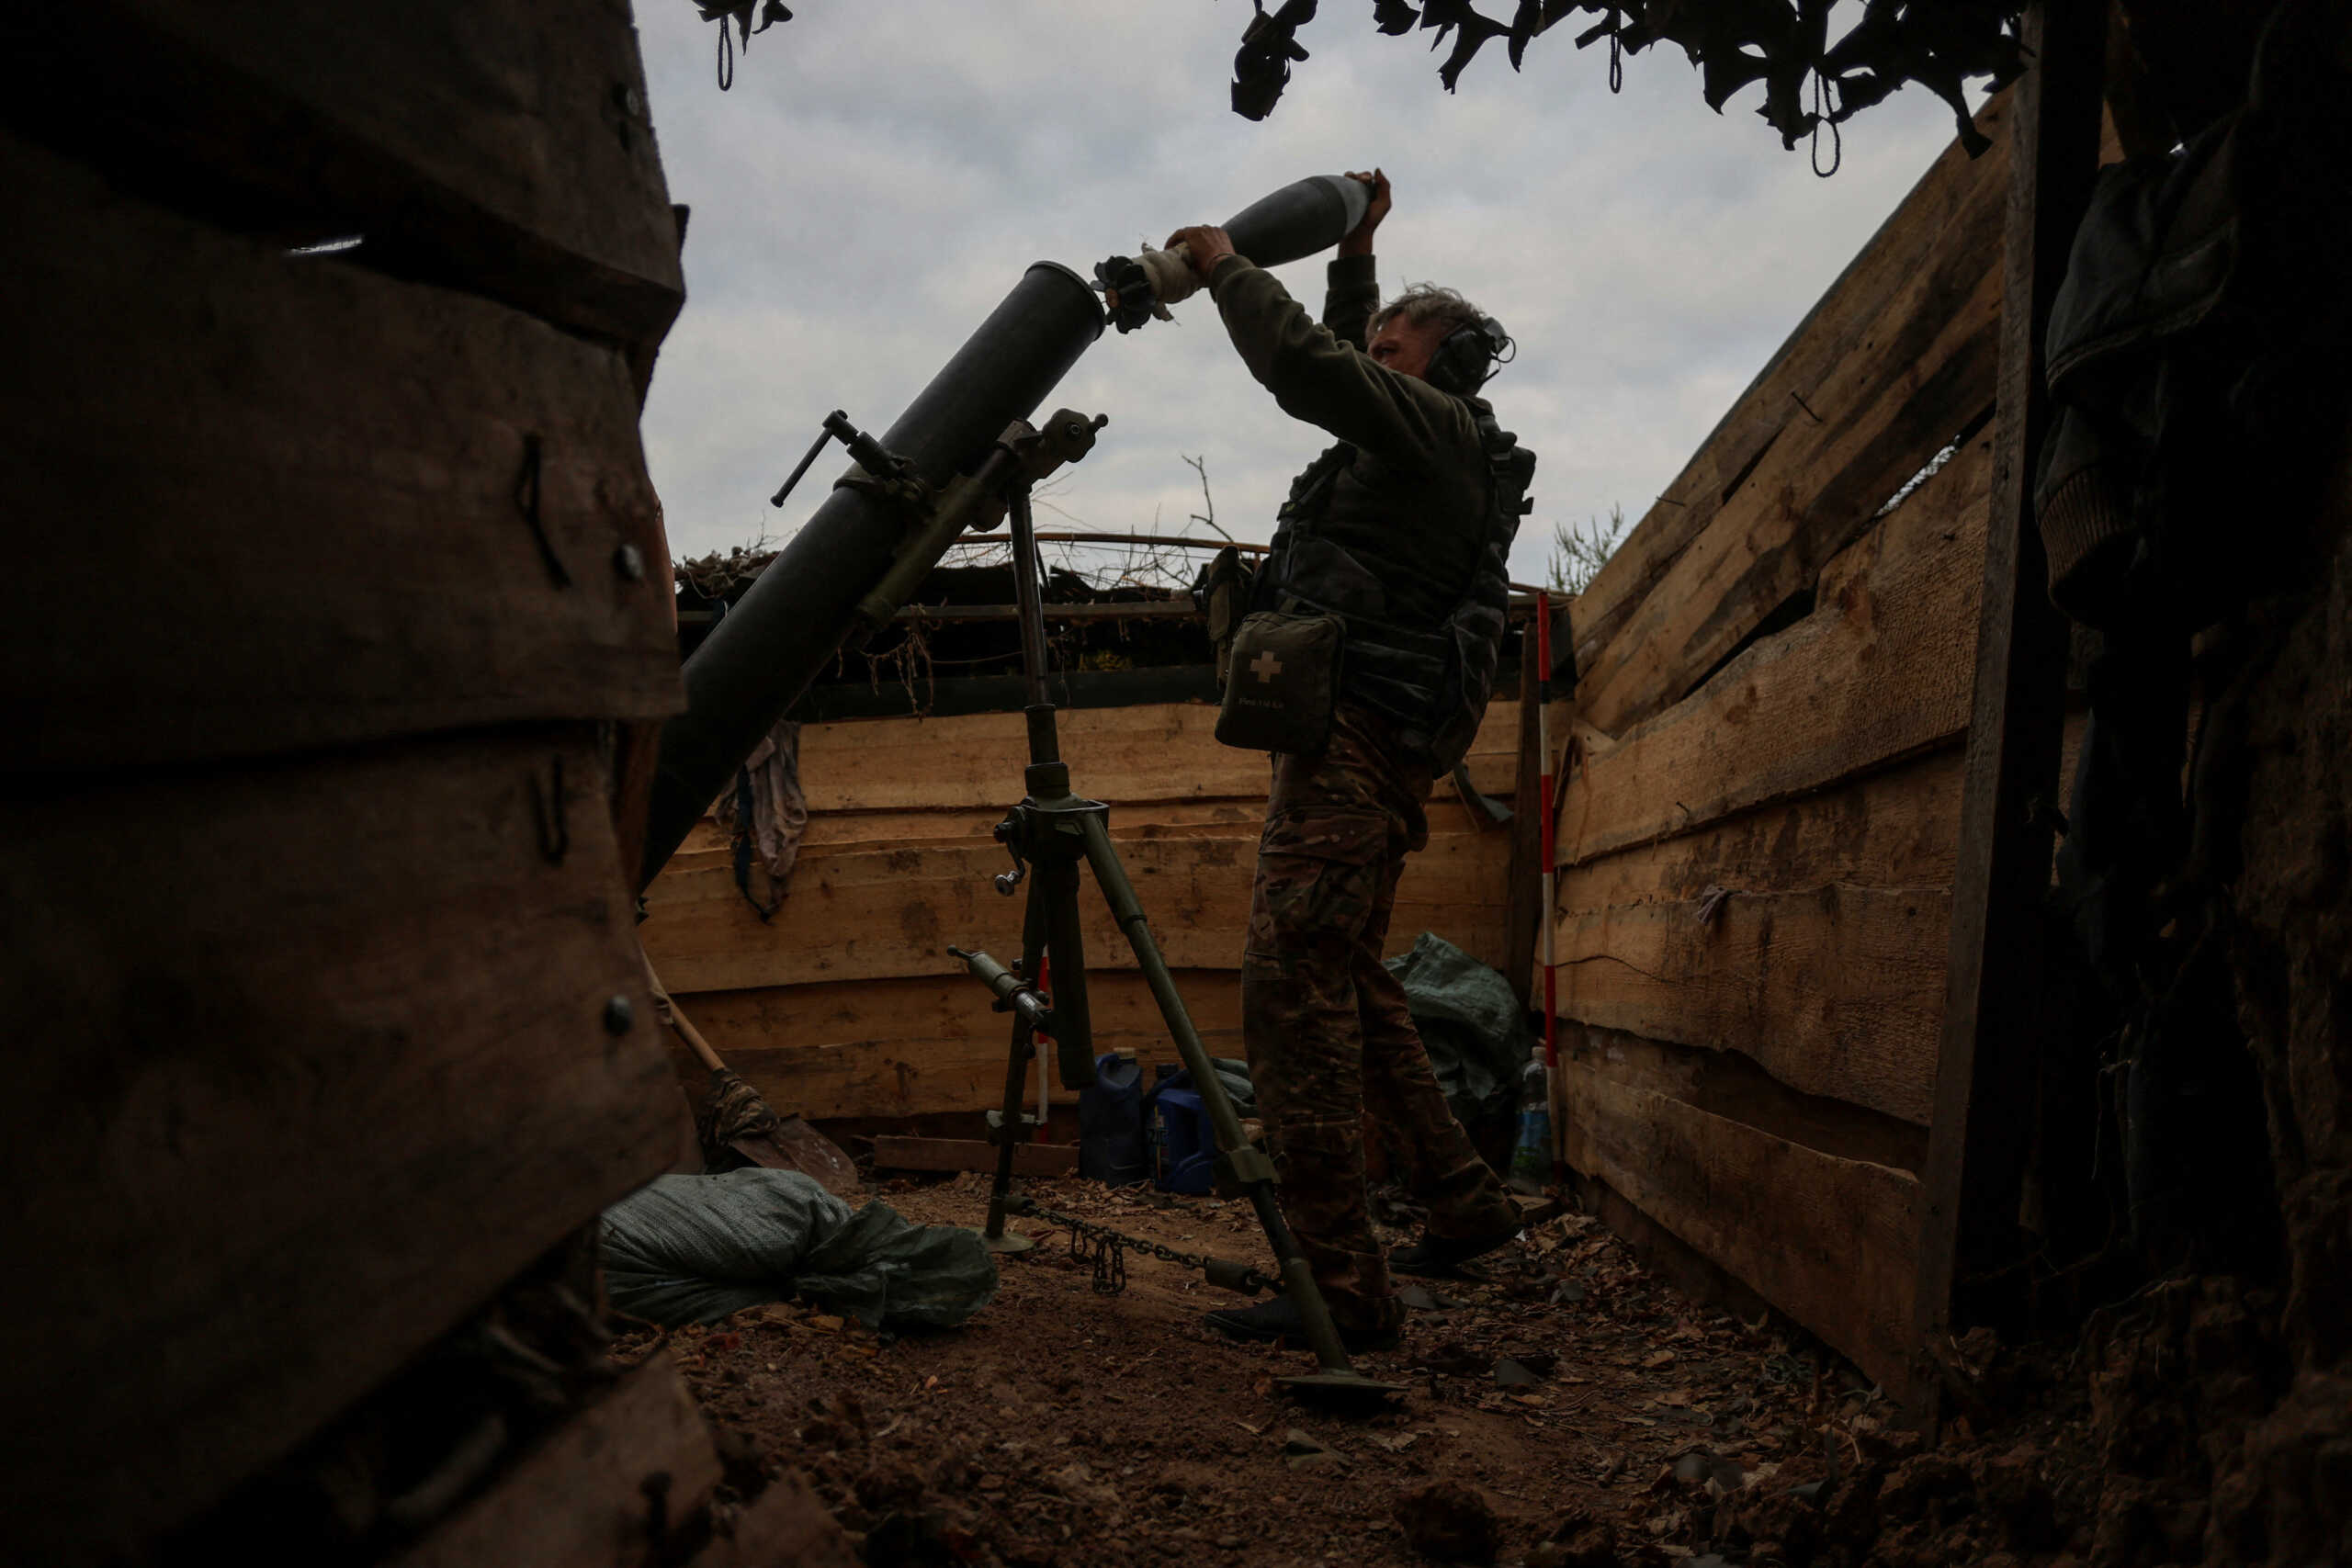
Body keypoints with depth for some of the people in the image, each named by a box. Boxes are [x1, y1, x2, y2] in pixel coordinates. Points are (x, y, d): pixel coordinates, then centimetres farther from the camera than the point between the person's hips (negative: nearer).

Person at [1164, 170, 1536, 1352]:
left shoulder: (1441, 426, -5)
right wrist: (1354, 250, 38)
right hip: (1370, 736, 11)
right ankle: (1462, 1199, 27)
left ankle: (1343, 1290, -18)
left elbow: (1305, 366, -20)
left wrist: (1224, 264, -6)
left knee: (1292, 992, -16)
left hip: (1357, 732, -11)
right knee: (1350, 984, 19)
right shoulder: (1424, 444, 24)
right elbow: (1338, 368, 43)